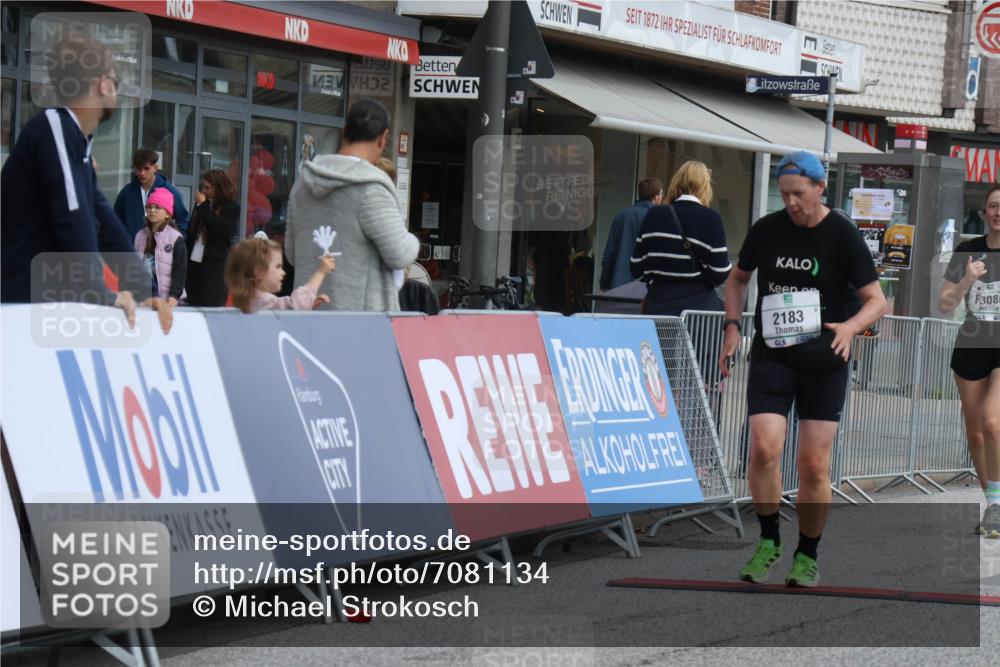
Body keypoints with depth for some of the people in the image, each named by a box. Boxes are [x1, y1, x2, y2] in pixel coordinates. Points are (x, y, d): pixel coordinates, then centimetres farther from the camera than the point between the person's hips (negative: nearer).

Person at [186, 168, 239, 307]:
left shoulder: (231, 208, -4)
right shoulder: (200, 206, 13)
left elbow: (220, 229, -18)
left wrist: (203, 206, -13)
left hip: (214, 265, -6)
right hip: (194, 263, 6)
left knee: (211, 306, -8)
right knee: (192, 305, 5)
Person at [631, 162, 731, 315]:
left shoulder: (654, 215, 5)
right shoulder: (710, 219, -5)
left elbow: (636, 268, 7)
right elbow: (720, 273, -7)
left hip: (657, 306, 3)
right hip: (698, 306, -3)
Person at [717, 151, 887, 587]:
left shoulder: (843, 236, -6)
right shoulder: (766, 230, 2)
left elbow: (876, 299, -3)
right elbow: (738, 278, 19)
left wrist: (850, 327, -23)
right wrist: (732, 326, 4)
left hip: (823, 359, -1)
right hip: (770, 355, 1)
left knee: (813, 465, -1)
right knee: (763, 448, -16)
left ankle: (807, 556, 16)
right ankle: (768, 542, 4)